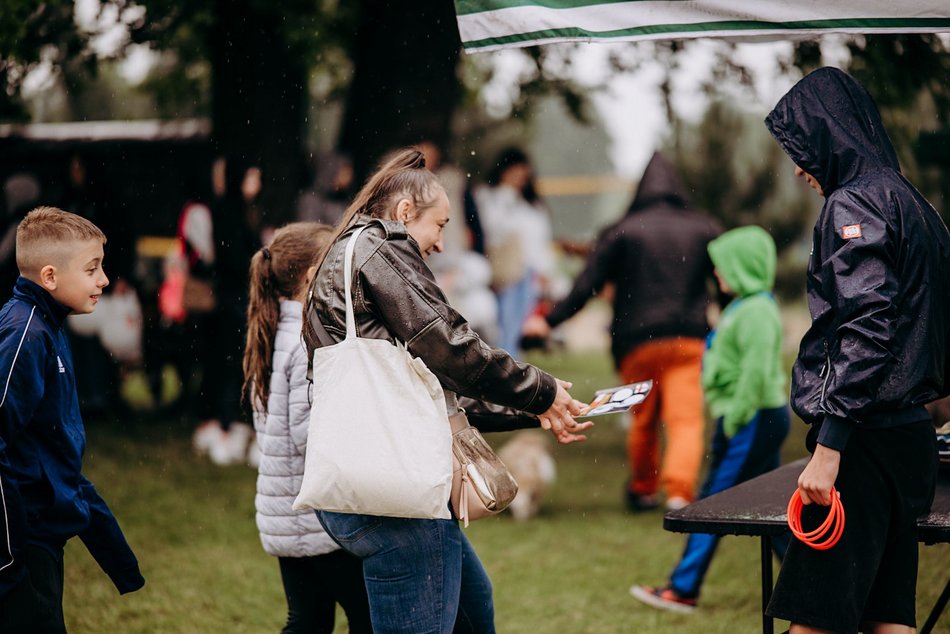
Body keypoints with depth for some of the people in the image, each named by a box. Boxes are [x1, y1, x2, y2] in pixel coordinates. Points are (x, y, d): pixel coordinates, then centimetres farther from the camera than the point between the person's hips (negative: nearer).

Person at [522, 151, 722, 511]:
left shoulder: (621, 232, 1)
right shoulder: (703, 229, 8)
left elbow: (587, 286, -2)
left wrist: (550, 322, 4)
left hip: (637, 341, 0)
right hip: (689, 339, 0)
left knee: (643, 421, 15)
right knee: (686, 419, -6)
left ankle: (642, 490, 29)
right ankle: (679, 492, -23)